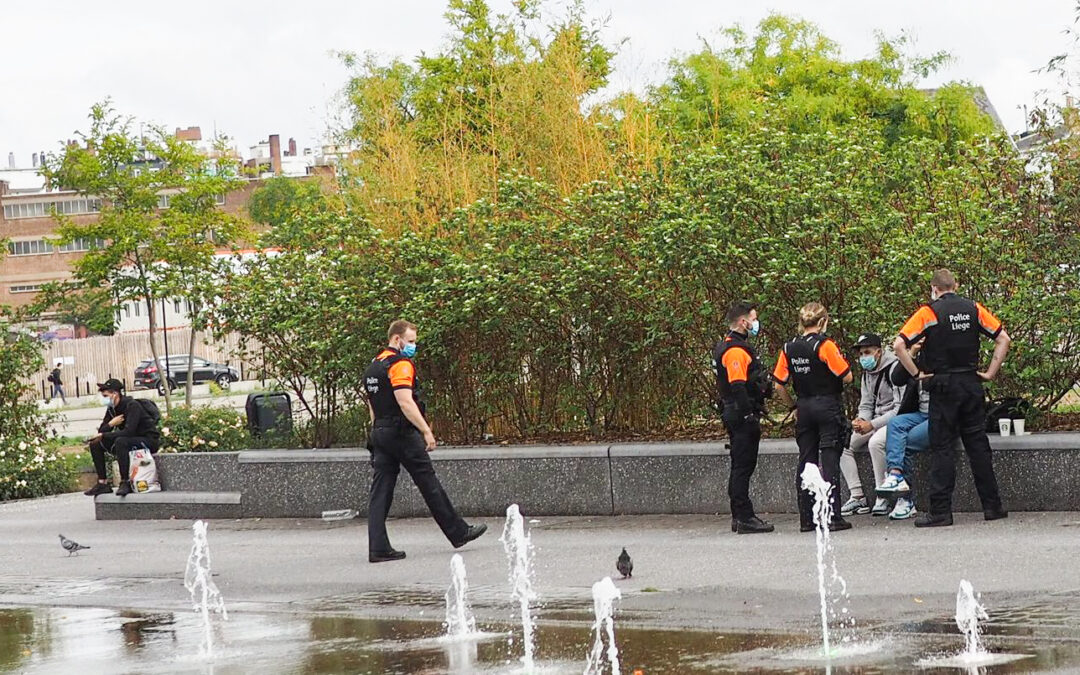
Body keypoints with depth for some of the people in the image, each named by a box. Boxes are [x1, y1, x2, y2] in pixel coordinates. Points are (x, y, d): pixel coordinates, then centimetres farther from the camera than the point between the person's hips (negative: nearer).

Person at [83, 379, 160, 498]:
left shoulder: (132, 405, -21)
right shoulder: (111, 409, 4)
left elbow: (129, 431, -31)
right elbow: (101, 432, 2)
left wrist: (103, 436, -29)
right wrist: (110, 424, -21)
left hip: (149, 440, -9)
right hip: (130, 440, 9)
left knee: (121, 442, -37)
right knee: (96, 444, 0)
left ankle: (125, 482, -32)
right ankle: (102, 483, -3)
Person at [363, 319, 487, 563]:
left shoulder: (372, 368, 18)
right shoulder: (400, 364, -12)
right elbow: (405, 402, -22)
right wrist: (426, 431, -22)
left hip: (379, 433, 8)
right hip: (403, 433, -8)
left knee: (380, 492, 2)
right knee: (430, 485, 2)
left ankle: (378, 548, -5)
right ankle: (458, 532, 12)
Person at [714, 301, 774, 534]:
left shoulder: (725, 347, 18)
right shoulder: (736, 350, -16)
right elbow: (738, 386, -23)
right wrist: (750, 416, -23)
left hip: (733, 414, 11)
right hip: (742, 414, -11)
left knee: (740, 467, 14)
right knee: (743, 466, -9)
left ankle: (739, 517, 18)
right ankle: (744, 518, -10)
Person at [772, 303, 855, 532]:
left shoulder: (789, 348, 4)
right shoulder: (824, 345, -12)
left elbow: (779, 385, 5)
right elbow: (847, 377, -14)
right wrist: (841, 357, 5)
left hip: (804, 408, 5)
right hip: (828, 406, -5)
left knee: (805, 460, 8)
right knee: (829, 460, -3)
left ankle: (806, 519, 9)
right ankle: (832, 517, -7)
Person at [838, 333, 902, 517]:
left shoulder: (894, 368, -15)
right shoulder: (867, 372, 13)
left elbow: (901, 408, -20)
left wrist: (872, 425, -23)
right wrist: (861, 421, -7)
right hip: (875, 422, 9)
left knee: (875, 442, -36)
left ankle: (883, 498, -27)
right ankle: (857, 497, -8)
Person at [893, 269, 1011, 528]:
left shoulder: (929, 312, -6)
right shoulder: (973, 309, 5)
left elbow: (899, 345, -14)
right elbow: (1003, 339, 4)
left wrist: (917, 374, -5)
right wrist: (990, 372, 7)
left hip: (943, 387, -4)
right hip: (972, 384, 4)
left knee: (941, 448, -1)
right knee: (978, 445, 10)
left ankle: (940, 511, -5)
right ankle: (992, 505, 12)